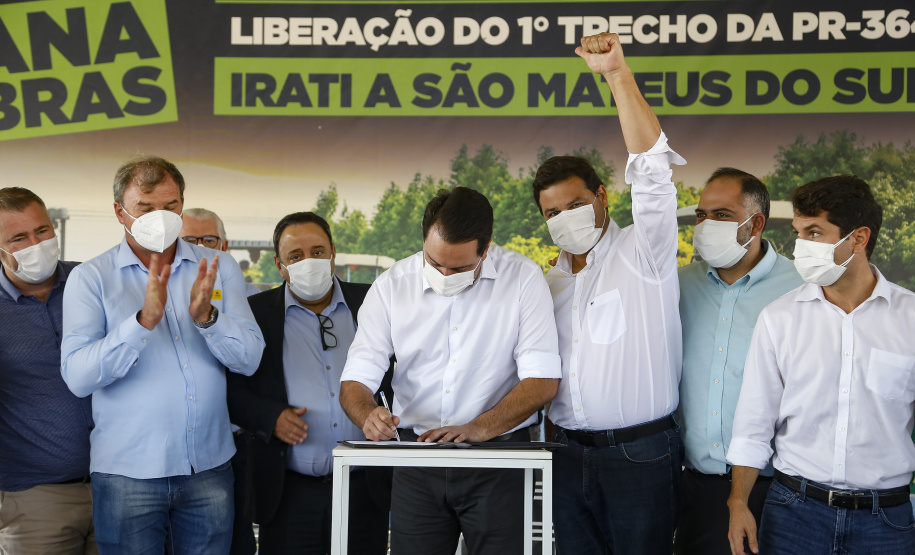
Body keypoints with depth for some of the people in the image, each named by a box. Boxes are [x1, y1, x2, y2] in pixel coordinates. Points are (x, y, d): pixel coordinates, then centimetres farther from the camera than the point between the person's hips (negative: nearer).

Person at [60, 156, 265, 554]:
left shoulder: (219, 270, 6)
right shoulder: (90, 278, -1)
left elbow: (249, 359, -1)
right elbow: (78, 377, -13)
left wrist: (206, 316, -19)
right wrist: (144, 320, -25)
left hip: (209, 468, 2)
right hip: (127, 474, -2)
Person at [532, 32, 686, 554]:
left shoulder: (643, 254, -4)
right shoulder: (549, 282, 15)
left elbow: (652, 169, -19)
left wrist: (618, 72, -25)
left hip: (641, 453, -5)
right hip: (570, 455, 6)